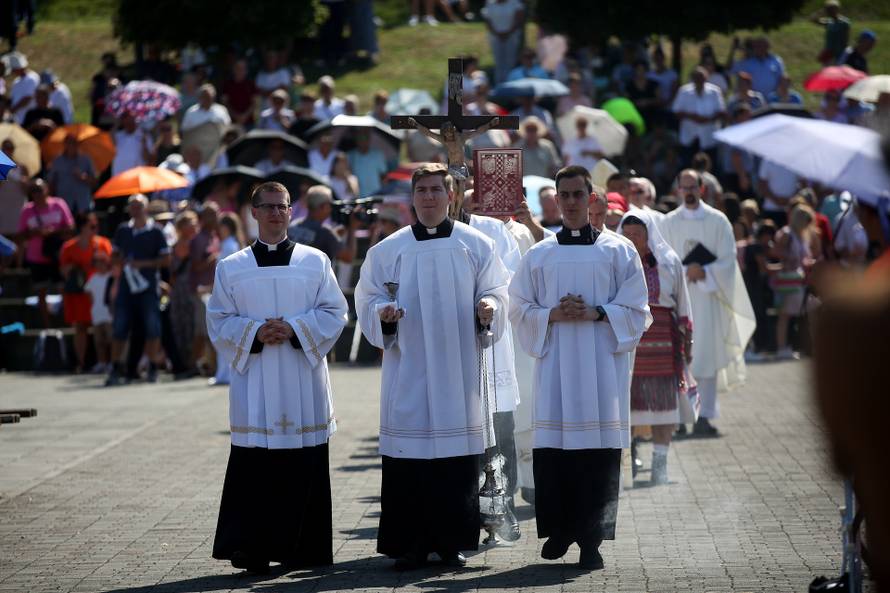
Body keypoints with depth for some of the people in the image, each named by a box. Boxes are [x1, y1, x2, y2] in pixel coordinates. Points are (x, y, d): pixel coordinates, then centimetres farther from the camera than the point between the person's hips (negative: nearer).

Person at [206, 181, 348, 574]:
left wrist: (294, 329, -12)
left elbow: (334, 312, 3)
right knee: (254, 467, -6)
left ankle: (303, 548, 8)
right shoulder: (231, 268, 8)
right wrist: (254, 333, -12)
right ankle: (252, 550, -2)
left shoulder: (315, 261, 8)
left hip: (303, 383, 0)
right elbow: (218, 321, 6)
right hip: (254, 382, 0)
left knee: (305, 467, 1)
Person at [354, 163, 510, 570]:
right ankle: (410, 544, 3)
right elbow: (367, 300, 8)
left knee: (458, 457, 0)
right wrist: (383, 314, -13)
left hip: (459, 369, 0)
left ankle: (453, 542, 9)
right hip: (409, 372, 0)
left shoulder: (476, 246, 6)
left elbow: (497, 293, 6)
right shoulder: (388, 250, 6)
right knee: (407, 460, -3)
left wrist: (488, 309, -16)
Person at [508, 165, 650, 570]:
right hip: (554, 362, 2)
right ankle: (558, 530, 10)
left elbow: (635, 309, 4)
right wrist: (552, 315, -7)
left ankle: (592, 539, -3)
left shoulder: (618, 251, 7)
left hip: (601, 362, -2)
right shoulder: (539, 255, 12)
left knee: (598, 451, -6)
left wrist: (596, 313, -11)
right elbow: (519, 309, 12)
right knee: (552, 449, -2)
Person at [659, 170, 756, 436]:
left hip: (707, 297, -1)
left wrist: (704, 273, -14)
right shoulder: (668, 223, 9)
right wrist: (686, 272, -14)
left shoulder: (717, 221, 6)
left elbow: (728, 260, 2)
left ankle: (705, 415, -9)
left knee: (706, 354, -7)